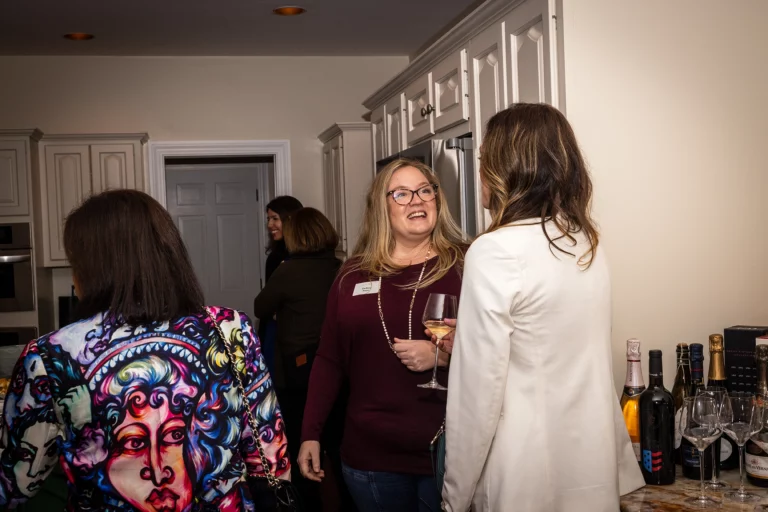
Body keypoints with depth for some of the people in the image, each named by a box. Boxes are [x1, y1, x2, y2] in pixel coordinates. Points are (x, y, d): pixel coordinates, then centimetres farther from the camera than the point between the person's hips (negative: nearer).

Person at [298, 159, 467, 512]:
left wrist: (443, 355, -21)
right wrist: (310, 434, 6)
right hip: (369, 455, 3)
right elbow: (329, 360, 9)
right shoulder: (354, 274, 6)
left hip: (448, 453, -3)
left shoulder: (463, 266, -5)